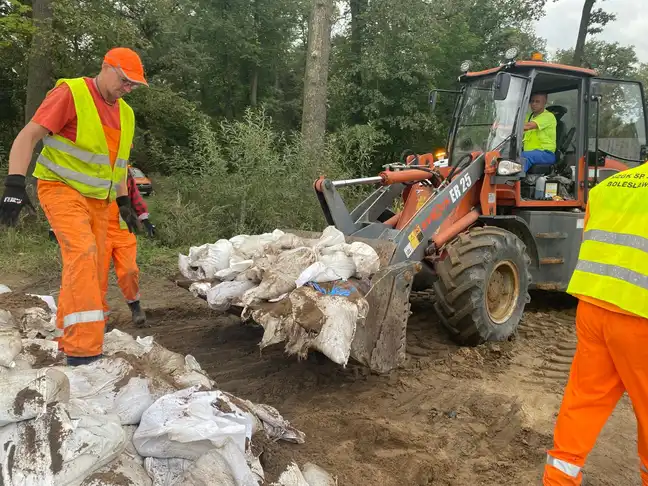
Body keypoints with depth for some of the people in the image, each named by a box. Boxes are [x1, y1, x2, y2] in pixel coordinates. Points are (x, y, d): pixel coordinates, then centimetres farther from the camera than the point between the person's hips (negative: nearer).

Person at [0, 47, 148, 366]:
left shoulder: (125, 113, 11)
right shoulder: (70, 93, -11)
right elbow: (27, 137, -15)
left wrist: (123, 202, 17)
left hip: (98, 199, 8)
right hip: (62, 188, -7)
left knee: (90, 269, 8)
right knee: (83, 254, -26)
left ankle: (69, 338, 23)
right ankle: (82, 348, -27)